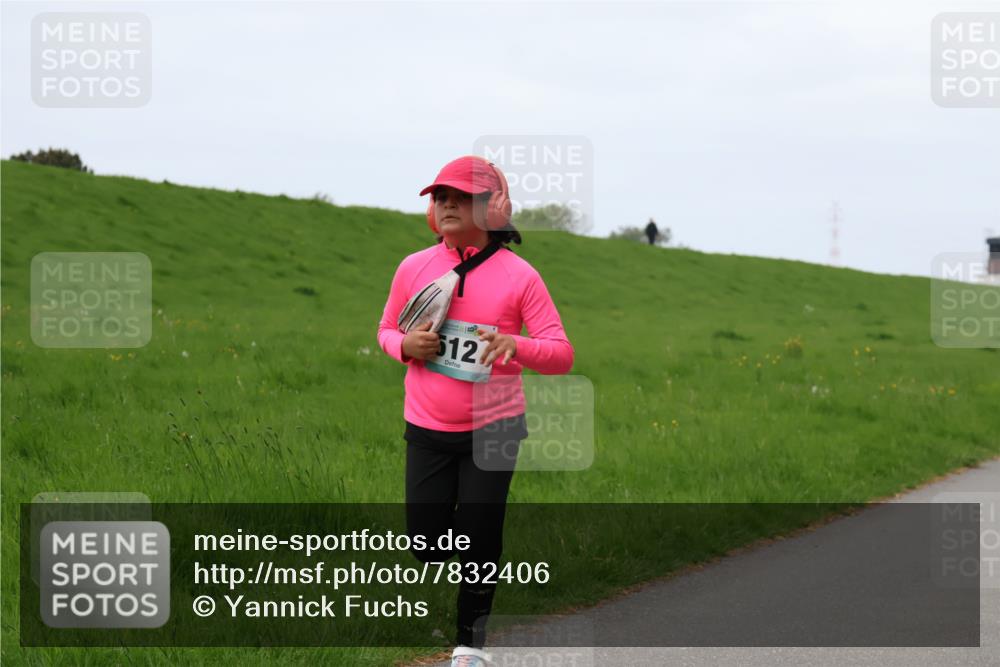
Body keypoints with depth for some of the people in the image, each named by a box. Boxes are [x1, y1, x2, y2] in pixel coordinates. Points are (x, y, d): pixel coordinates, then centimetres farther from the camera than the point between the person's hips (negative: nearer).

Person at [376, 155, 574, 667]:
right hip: (427, 431, 2)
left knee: (479, 544, 1)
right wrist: (406, 346, -10)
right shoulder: (413, 267, 1)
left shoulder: (519, 275, -8)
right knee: (425, 546, 2)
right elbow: (386, 330, 15)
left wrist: (517, 346, -29)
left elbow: (562, 355, -8)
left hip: (493, 431, -2)